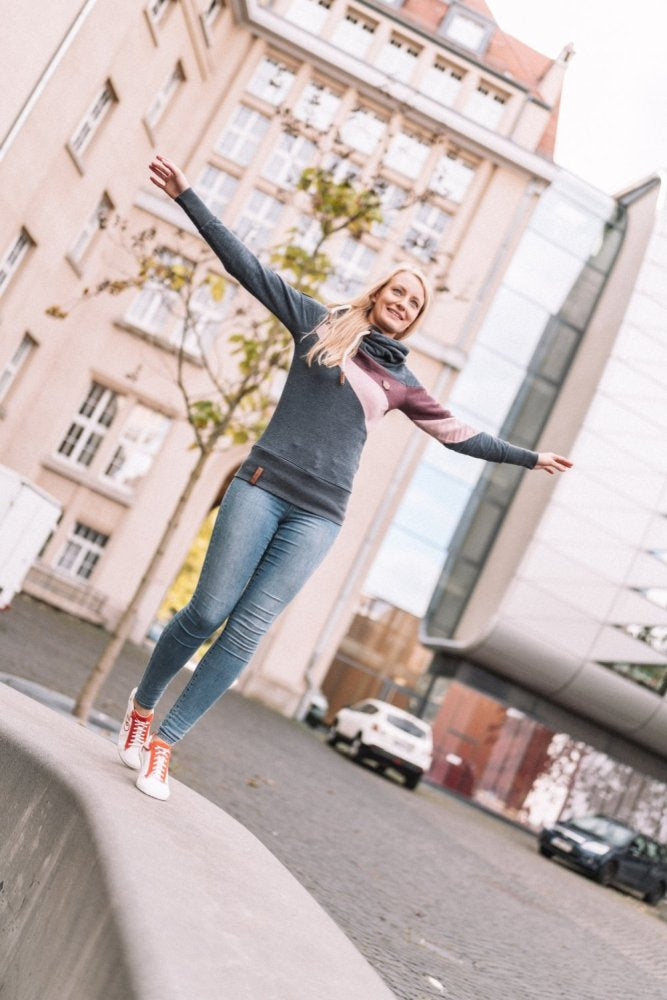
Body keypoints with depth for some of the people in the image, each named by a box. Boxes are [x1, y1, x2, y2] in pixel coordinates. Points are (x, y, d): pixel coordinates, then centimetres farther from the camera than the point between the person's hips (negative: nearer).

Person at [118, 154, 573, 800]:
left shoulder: (399, 382, 17)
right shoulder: (321, 323, 11)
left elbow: (460, 435, 24)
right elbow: (247, 268, 8)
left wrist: (528, 458, 26)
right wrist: (188, 199, 4)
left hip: (319, 516, 2)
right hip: (263, 486, -2)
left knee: (247, 630, -7)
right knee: (207, 612, -6)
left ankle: (164, 740, 4)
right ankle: (142, 704, 20)